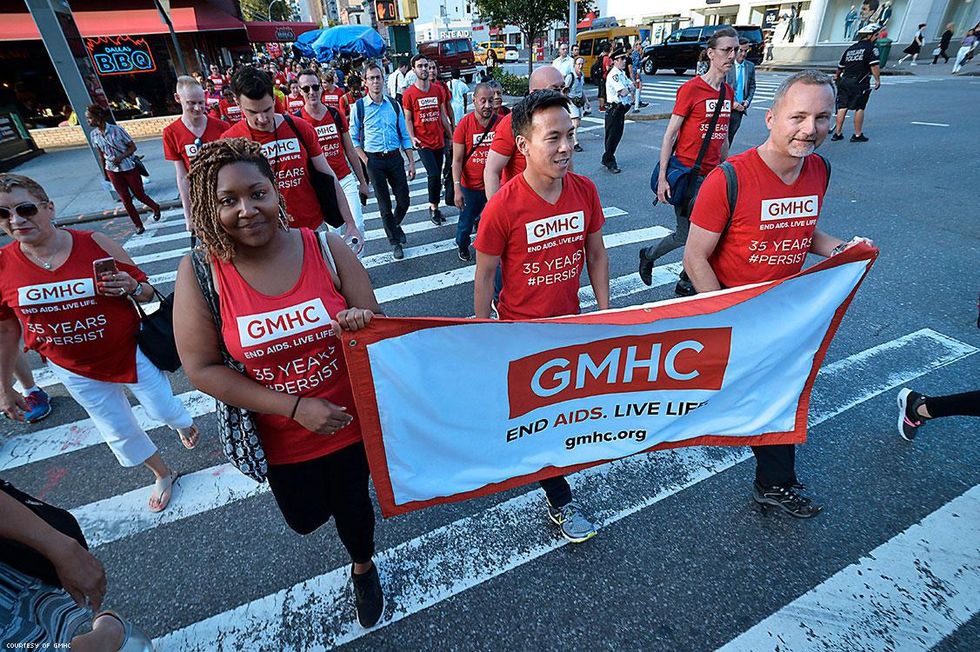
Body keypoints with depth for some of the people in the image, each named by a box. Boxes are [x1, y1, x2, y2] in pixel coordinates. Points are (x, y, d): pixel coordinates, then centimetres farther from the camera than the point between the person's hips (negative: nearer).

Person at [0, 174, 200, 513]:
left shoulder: (96, 244, -18)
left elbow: (148, 294, -7)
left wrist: (132, 287, -31)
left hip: (131, 353, -3)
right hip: (77, 371, 3)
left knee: (162, 410, 13)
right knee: (119, 431, 17)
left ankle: (186, 424, 51)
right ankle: (163, 474, 43)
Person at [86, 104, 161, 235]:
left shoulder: (117, 130, -13)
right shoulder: (94, 135, 0)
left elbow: (133, 147, -8)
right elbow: (101, 155, 9)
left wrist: (121, 157, -21)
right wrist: (104, 173, 12)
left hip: (129, 168, -3)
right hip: (113, 171, 4)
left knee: (139, 194, 7)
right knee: (125, 199, 4)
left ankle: (155, 208, 38)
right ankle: (138, 225, 13)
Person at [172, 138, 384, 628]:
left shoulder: (326, 248, -14)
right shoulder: (199, 272, -15)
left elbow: (376, 326, -7)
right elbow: (201, 369, -13)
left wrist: (360, 324, -33)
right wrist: (295, 407, -20)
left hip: (348, 418, 0)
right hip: (280, 434, 1)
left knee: (352, 504, 21)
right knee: (304, 518, 23)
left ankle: (363, 568, 58)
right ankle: (320, 489, 63)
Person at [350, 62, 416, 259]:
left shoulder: (394, 105, 6)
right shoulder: (359, 106, -2)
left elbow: (404, 135, 9)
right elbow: (353, 139, 1)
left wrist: (411, 162, 3)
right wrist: (365, 161, -9)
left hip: (395, 157, 2)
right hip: (374, 160, -2)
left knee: (404, 200, 4)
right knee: (384, 204, 4)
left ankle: (395, 225, 36)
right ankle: (395, 242, 20)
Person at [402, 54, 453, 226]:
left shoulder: (438, 90, 8)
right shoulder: (409, 94, -4)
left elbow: (443, 116, 14)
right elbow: (408, 119, -2)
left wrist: (452, 136, 13)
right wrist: (412, 137, -16)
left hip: (439, 141, 5)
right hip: (422, 142, -5)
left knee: (437, 176, 10)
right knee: (434, 174, -15)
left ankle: (434, 207, 23)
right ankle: (433, 207, 3)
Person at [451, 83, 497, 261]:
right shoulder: (464, 124, -11)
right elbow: (457, 160, -8)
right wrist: (457, 188, -15)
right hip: (470, 187, -1)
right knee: (465, 223, 15)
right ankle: (462, 246, 44)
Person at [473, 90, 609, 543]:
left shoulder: (585, 191, -8)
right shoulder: (502, 207, -21)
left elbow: (596, 254, 4)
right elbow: (484, 277, -12)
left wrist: (605, 312, 3)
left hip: (571, 323, 5)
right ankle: (560, 503, 33)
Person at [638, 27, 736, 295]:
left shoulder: (729, 93, 11)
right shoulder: (691, 89, -9)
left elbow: (723, 137, 18)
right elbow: (670, 135, -10)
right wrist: (662, 177, -14)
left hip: (713, 174, 6)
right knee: (685, 235, -2)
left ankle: (686, 282, 21)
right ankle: (648, 255, 26)